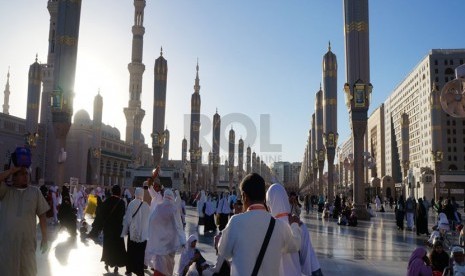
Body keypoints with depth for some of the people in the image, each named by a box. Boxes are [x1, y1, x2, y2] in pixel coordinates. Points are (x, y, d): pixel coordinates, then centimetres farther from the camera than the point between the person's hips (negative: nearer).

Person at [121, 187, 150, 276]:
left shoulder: (131, 204, -12)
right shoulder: (146, 205, -8)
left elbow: (127, 218, -7)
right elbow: (149, 220, -2)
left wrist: (125, 230, 2)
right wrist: (148, 231, 10)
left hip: (132, 232, 0)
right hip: (143, 233, 0)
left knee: (131, 251, 15)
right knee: (140, 252, 8)